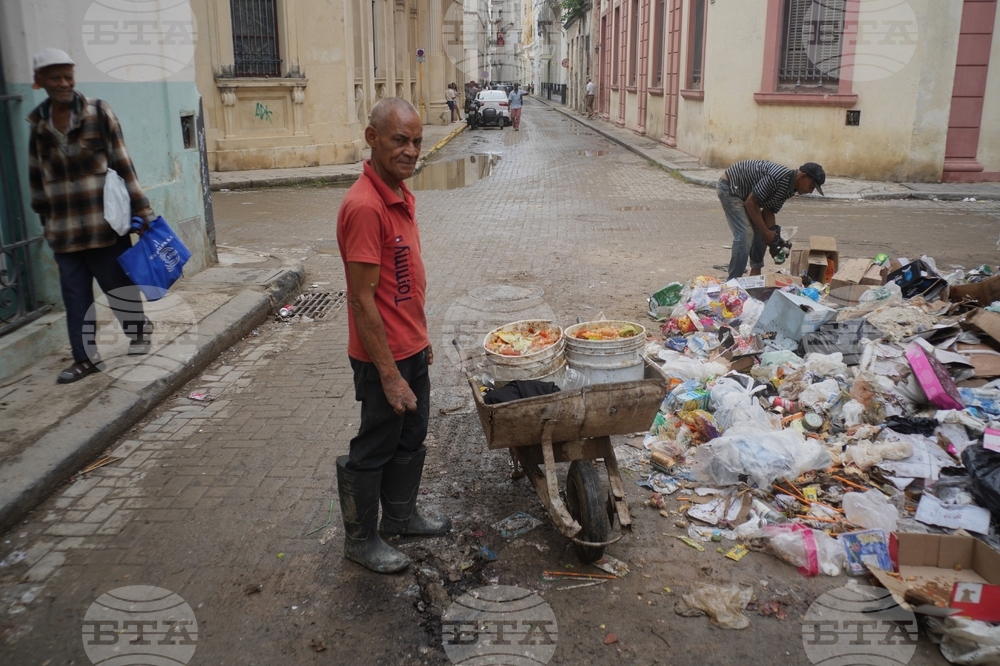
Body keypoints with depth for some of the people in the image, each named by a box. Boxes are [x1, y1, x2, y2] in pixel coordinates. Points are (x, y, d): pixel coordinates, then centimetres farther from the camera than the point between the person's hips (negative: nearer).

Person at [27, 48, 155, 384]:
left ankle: (139, 332, 26)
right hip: (63, 229, 4)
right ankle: (86, 357, 16)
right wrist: (45, 217, 15)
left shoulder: (98, 113, -4)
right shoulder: (38, 123, 6)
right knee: (75, 293, 7)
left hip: (104, 221, -4)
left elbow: (122, 164, -5)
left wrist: (141, 208, -8)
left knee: (119, 282, 6)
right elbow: (37, 176, 14)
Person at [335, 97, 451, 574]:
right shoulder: (364, 206, -25)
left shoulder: (401, 194, 5)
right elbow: (362, 299, -25)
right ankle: (360, 539, 26)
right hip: (383, 357, -9)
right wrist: (389, 374, -22)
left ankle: (401, 516, 41)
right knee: (374, 449, 8)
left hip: (411, 349, 9)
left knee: (411, 438, 22)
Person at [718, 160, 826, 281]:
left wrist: (774, 237, -8)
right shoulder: (778, 177, -31)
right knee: (745, 234, -18)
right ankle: (733, 281, -16)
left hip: (745, 192, 10)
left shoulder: (791, 189, -1)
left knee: (761, 231, 9)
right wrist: (766, 232, -22)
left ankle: (756, 271, 21)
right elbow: (750, 203, -26)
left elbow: (769, 211, 3)